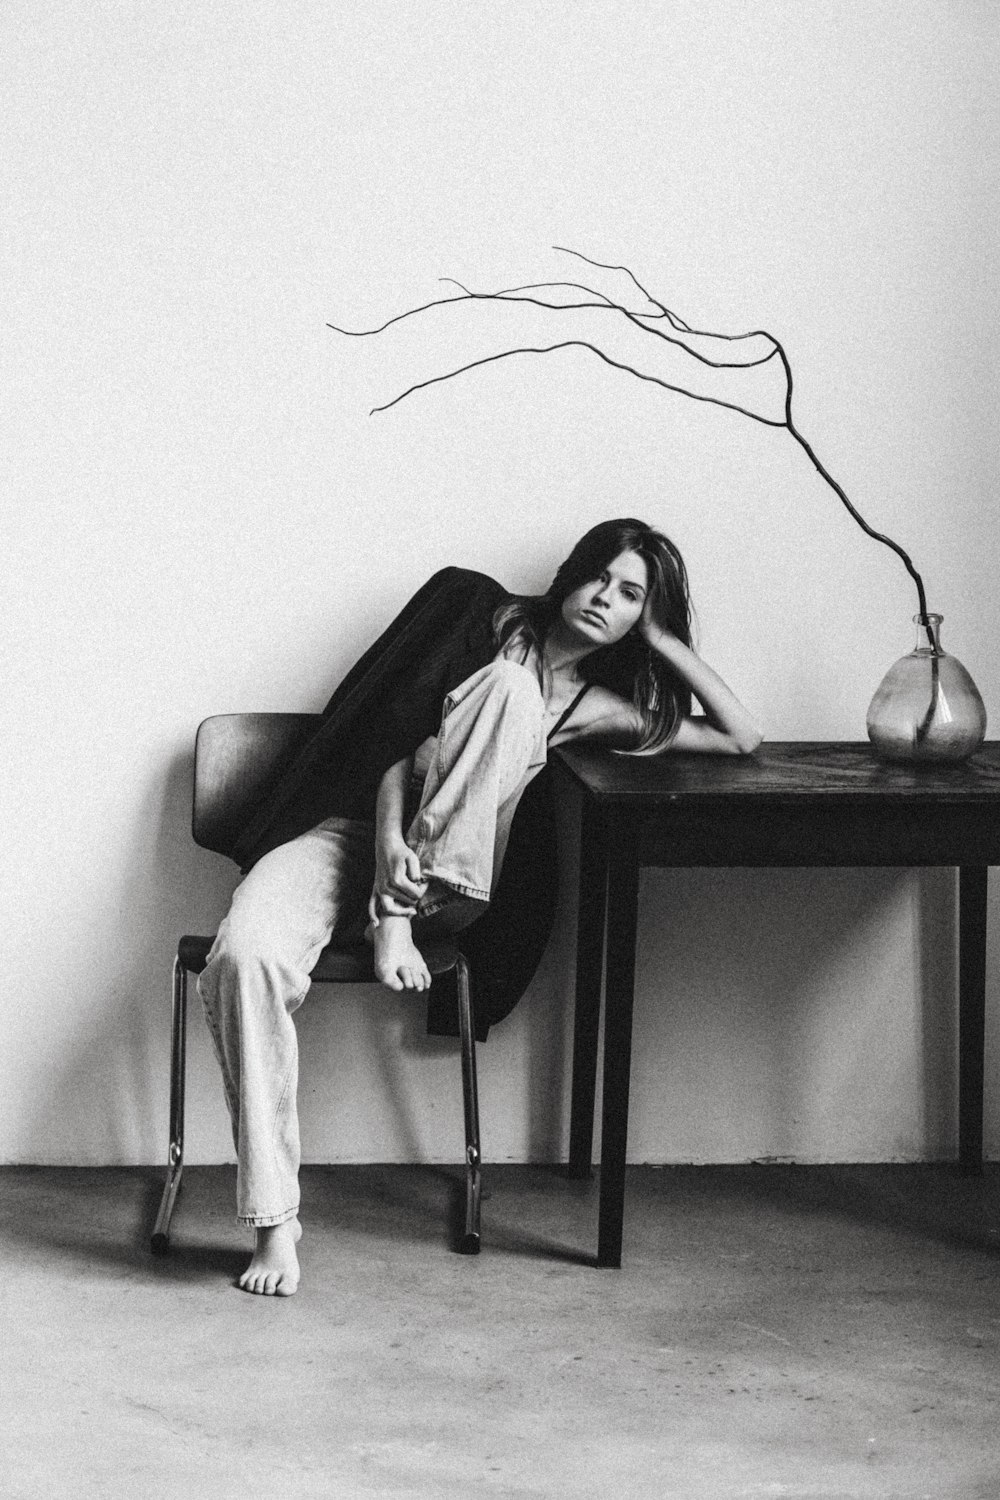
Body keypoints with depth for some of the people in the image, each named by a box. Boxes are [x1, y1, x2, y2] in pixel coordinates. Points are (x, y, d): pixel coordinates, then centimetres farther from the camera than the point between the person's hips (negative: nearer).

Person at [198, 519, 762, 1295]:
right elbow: (399, 728, -5)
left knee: (511, 692, -24)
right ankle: (274, 1219, -27)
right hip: (352, 823, -2)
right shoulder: (491, 624, 7)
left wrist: (666, 641, 11)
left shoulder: (599, 706, 16)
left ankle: (398, 912, -25)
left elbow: (742, 739, 19)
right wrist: (391, 838, -22)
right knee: (245, 955, -35)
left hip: (442, 879, 2)